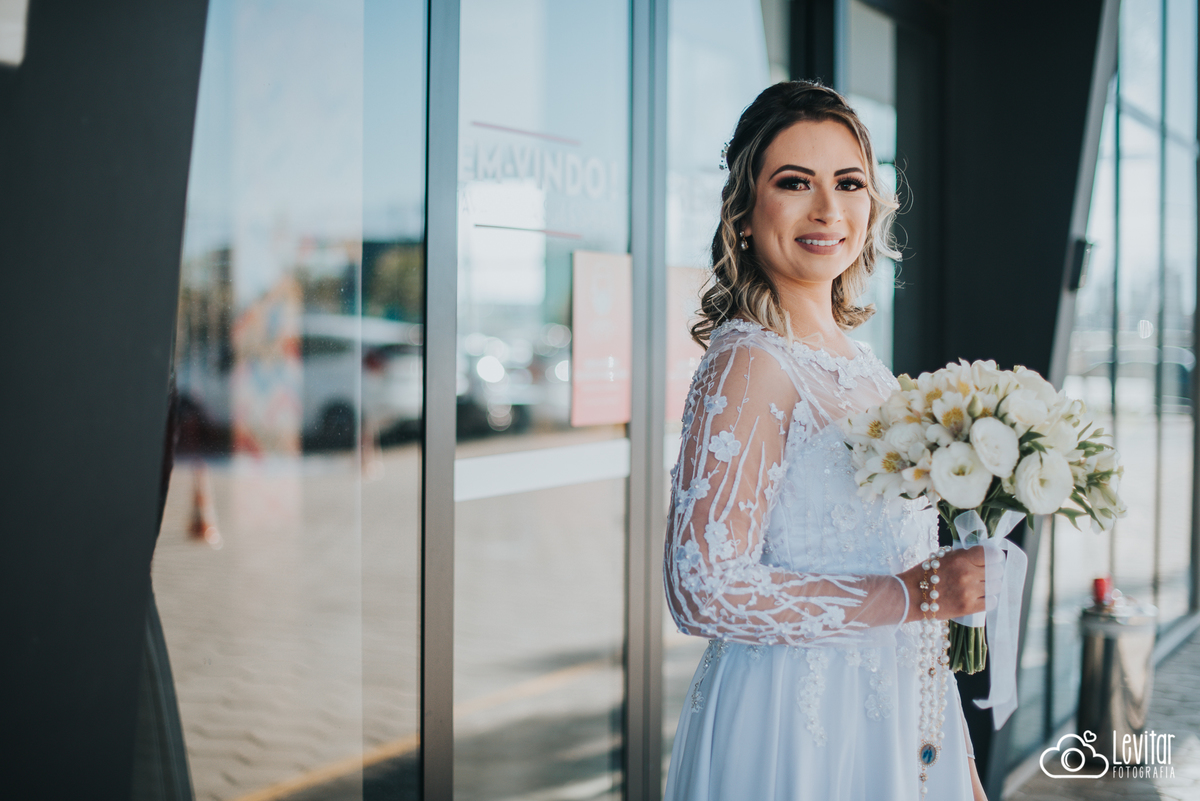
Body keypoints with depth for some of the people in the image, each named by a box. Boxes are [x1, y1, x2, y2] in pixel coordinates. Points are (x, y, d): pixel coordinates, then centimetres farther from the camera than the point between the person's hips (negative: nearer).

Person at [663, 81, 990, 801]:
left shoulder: (863, 366, 6)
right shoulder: (749, 363, -17)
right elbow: (703, 590, -23)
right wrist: (918, 594, -21)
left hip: (898, 719, 7)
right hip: (797, 729, -7)